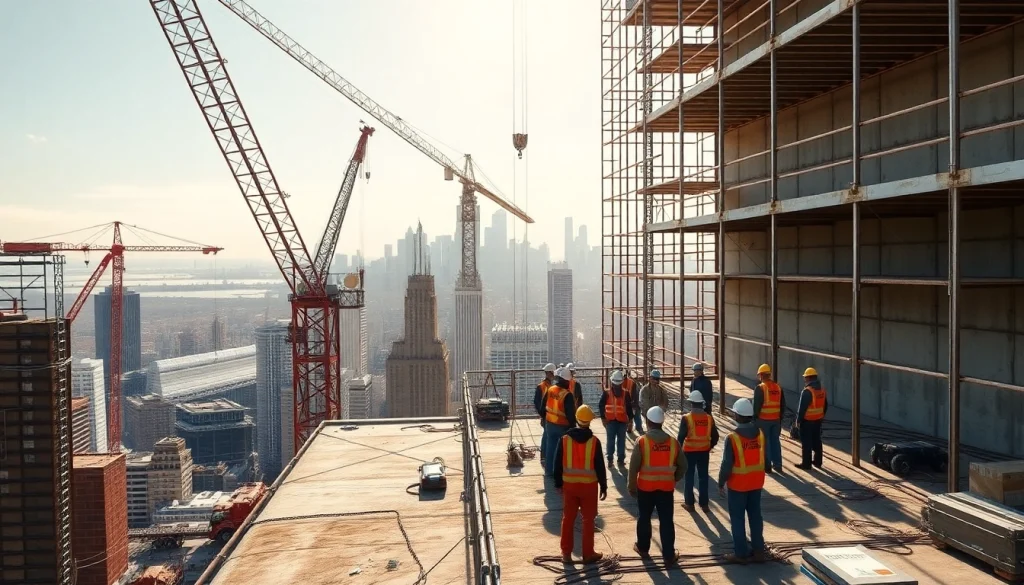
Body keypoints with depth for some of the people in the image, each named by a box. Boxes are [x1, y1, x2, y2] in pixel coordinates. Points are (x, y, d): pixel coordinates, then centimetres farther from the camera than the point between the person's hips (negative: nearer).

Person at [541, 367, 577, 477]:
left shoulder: (549, 390, -3)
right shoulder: (567, 395, -22)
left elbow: (543, 407, 8)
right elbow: (570, 413, -19)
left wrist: (544, 418, 21)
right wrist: (573, 425, -7)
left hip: (550, 423, 5)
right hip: (563, 426, -5)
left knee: (550, 447, 14)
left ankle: (549, 470, 21)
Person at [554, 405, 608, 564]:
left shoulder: (564, 440, -6)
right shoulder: (594, 441, -11)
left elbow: (558, 464, 0)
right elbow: (599, 466, -7)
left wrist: (558, 483, 12)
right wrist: (603, 486, 3)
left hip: (569, 484, 2)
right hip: (589, 485, -2)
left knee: (568, 519, 13)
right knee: (588, 520, 10)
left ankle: (566, 553, 19)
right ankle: (588, 554, 16)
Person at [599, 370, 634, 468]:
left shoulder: (625, 393, -1)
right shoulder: (607, 393, -5)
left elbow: (629, 406, 5)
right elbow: (601, 405, 0)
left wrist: (630, 418, 0)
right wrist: (603, 417, -2)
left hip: (622, 420, 1)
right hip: (610, 420, -1)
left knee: (621, 441, 7)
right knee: (610, 440, 4)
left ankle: (621, 460, 14)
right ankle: (610, 459, 13)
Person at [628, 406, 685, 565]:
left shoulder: (641, 441, -12)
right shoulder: (673, 442, -3)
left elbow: (633, 467, -10)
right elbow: (683, 466, 5)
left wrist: (631, 486, 3)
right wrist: (674, 480, 20)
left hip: (645, 487, -1)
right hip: (666, 488, 2)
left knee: (644, 518, 16)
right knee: (666, 521, 7)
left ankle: (643, 548, 30)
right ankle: (669, 555, 9)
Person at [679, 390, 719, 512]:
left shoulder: (686, 418, -14)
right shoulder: (709, 418, -3)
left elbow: (681, 436, -15)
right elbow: (715, 437, 2)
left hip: (689, 451, -3)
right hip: (704, 451, 3)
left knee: (689, 477, 9)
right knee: (703, 477, 12)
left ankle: (689, 503, 14)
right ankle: (704, 504, 16)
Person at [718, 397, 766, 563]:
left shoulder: (732, 438, -20)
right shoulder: (760, 433, -3)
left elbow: (727, 464, -16)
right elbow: (765, 458, 6)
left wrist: (721, 483, -5)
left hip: (738, 484, -5)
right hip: (756, 482, 5)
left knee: (737, 519, 6)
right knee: (755, 516, 16)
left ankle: (741, 553, 11)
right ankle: (758, 551, 22)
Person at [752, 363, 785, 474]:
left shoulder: (760, 388, -13)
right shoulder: (778, 387, 7)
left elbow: (756, 405, -14)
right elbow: (783, 405, 11)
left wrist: (754, 418, -6)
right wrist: (780, 417, 19)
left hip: (763, 419, -6)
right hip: (776, 419, 6)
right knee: (775, 441, 13)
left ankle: (767, 466, 4)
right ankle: (777, 464, 16)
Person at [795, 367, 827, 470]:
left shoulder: (807, 391, -19)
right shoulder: (822, 390, 6)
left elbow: (802, 408, -19)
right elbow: (825, 405, 13)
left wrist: (798, 420, -11)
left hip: (807, 420, -8)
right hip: (818, 420, 8)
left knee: (806, 442, 0)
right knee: (816, 441, 16)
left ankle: (806, 463, 4)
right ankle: (817, 462, 23)